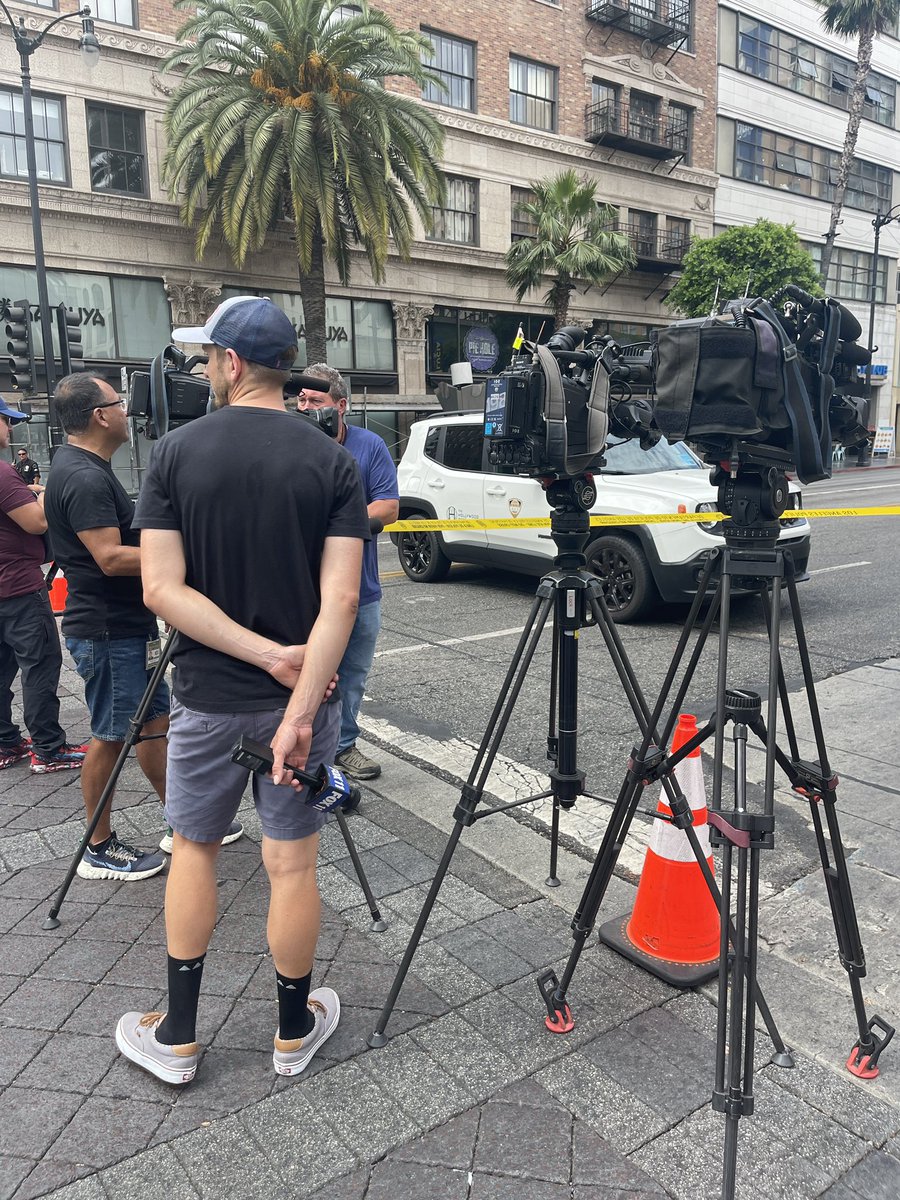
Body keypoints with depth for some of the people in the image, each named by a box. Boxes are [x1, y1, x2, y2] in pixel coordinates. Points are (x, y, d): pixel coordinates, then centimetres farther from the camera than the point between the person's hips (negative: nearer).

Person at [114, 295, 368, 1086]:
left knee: (194, 850, 19)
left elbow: (163, 589, -12)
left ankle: (176, 1037, 29)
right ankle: (296, 1030, 30)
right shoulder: (333, 462, -5)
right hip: (299, 695, 0)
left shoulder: (177, 453, -5)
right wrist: (300, 703, -18)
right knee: (292, 862, 12)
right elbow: (339, 599, -16)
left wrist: (267, 654, -14)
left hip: (207, 695, 0)